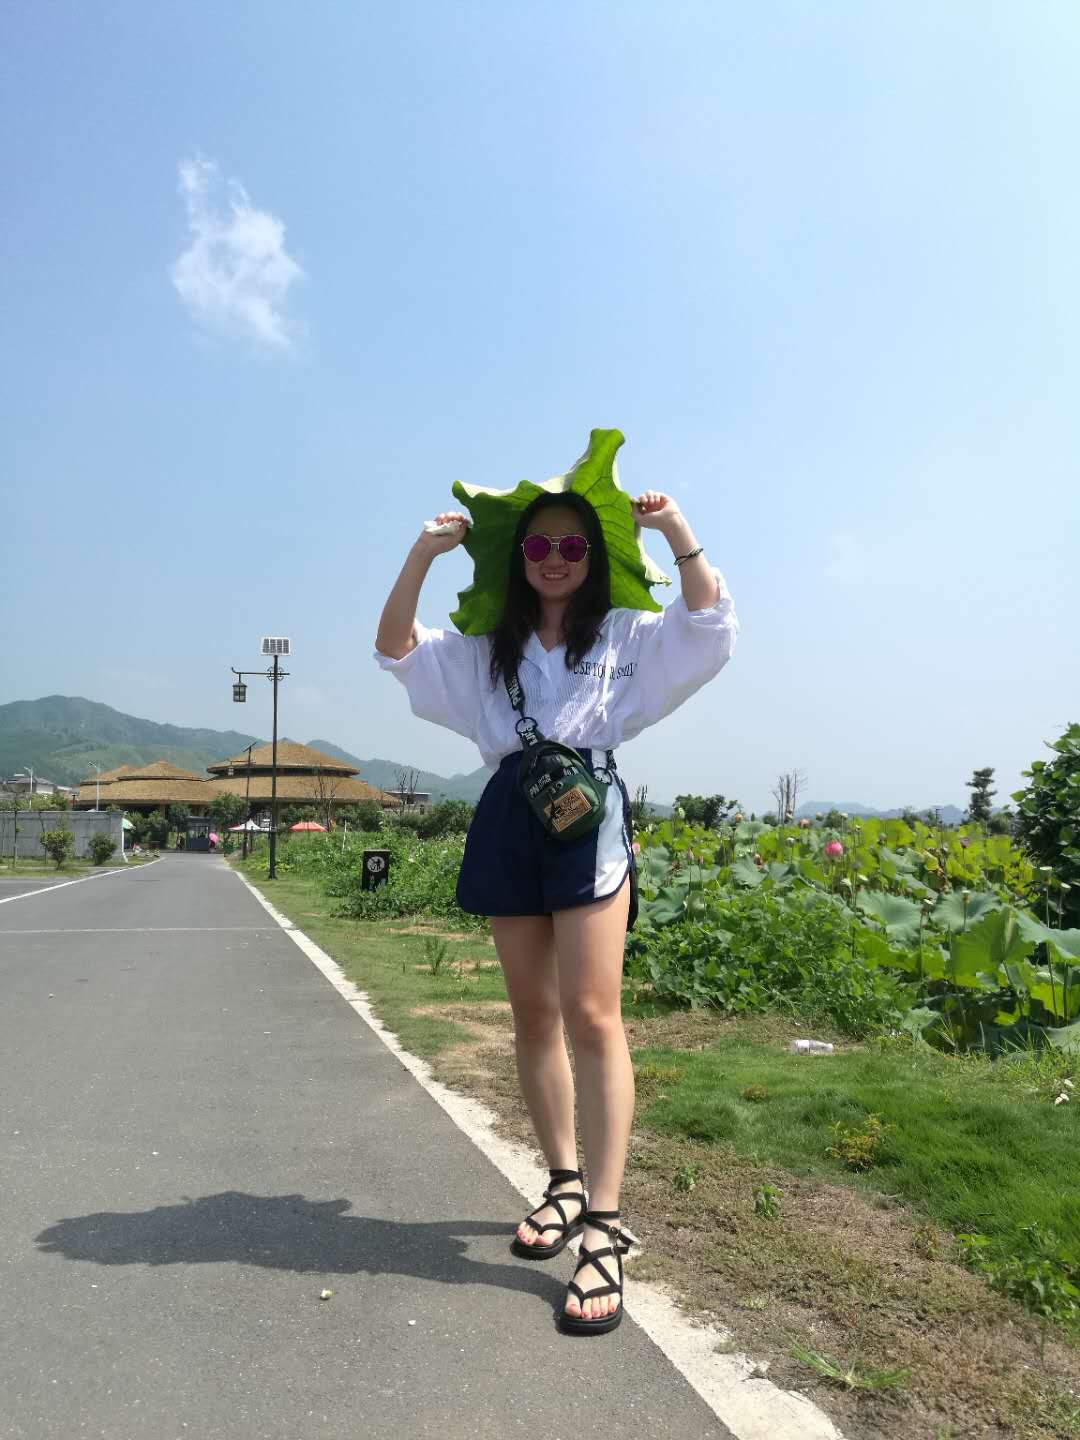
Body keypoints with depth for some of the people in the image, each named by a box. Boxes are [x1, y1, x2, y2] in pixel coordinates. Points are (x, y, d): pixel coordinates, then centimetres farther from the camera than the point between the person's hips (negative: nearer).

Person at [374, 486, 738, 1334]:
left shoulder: (628, 636, 9)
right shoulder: (486, 647, 14)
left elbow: (712, 623, -3)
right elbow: (395, 648, 8)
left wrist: (678, 533, -11)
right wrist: (424, 555, -3)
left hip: (590, 813, -3)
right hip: (510, 820, 4)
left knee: (592, 1017, -12)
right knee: (534, 1017, 9)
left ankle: (606, 1223, -6)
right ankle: (566, 1183, 25)